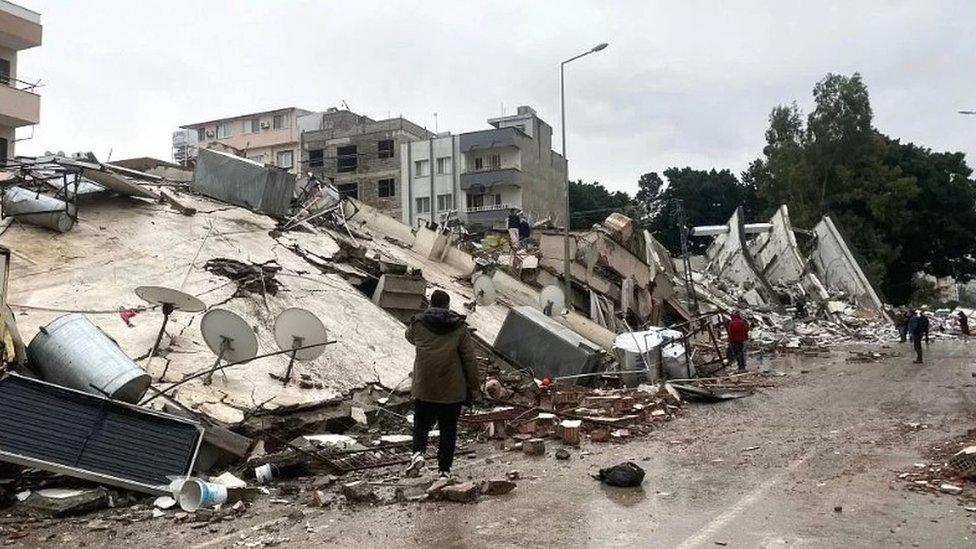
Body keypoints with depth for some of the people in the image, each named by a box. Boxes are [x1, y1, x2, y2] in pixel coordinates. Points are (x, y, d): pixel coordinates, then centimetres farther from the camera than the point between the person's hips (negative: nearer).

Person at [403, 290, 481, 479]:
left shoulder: (418, 324, -3)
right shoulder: (459, 328, -5)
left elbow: (409, 337, 21)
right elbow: (469, 359, -3)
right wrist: (474, 386, 6)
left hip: (424, 388, 1)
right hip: (452, 390, 0)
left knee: (422, 423, 17)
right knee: (448, 429, 10)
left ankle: (418, 452, -7)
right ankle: (444, 470, 13)